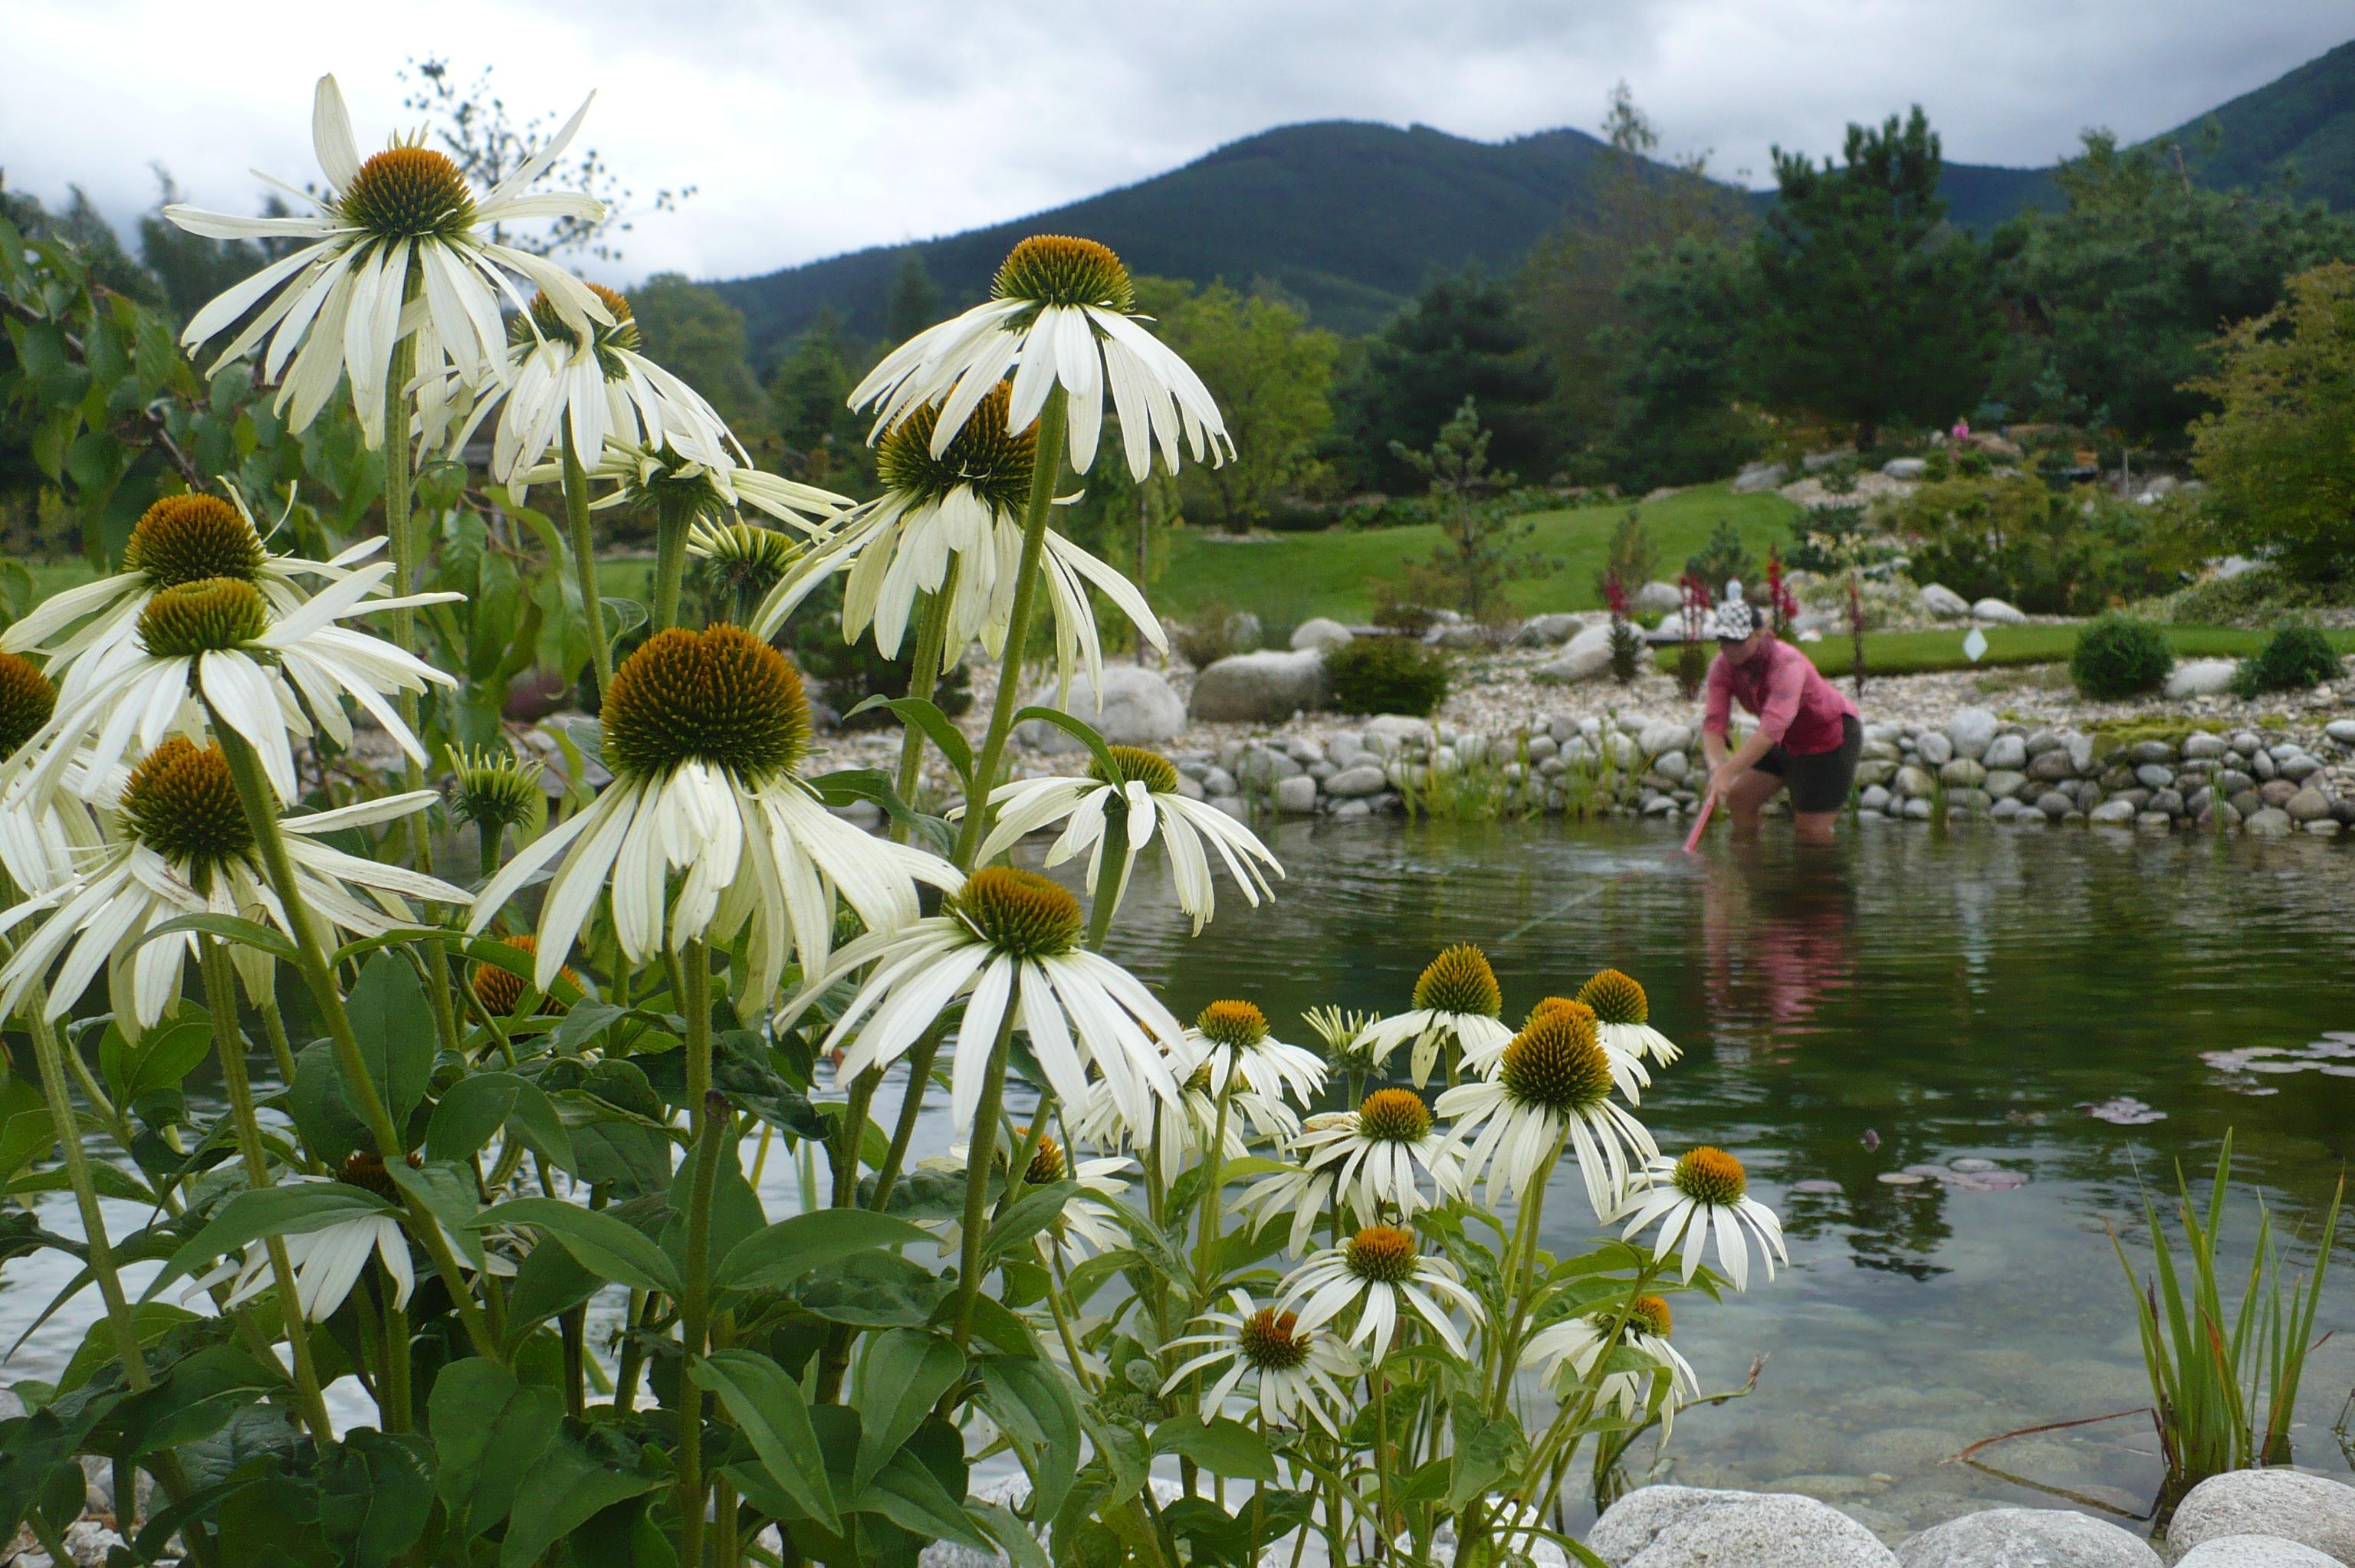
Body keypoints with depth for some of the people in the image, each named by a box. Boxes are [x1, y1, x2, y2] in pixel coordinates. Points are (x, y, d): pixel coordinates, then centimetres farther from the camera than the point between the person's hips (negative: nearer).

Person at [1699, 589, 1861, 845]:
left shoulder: (1787, 663, -36)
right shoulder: (1722, 666, -15)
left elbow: (1772, 728, -47)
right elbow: (1714, 723, -21)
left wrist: (1728, 771, -55)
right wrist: (1716, 765, -42)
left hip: (1833, 739, -7)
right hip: (1789, 739, 7)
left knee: (1812, 832, -8)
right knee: (1738, 799, 1)